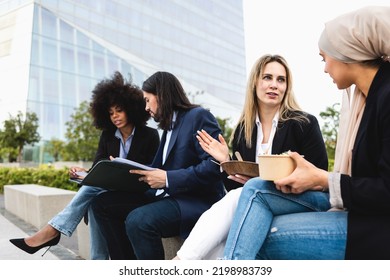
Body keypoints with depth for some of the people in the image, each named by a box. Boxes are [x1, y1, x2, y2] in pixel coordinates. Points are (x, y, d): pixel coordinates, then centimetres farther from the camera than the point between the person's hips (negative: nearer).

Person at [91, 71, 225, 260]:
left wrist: (167, 179, -22)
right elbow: (159, 169, 17)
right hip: (168, 197, 9)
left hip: (197, 200, -9)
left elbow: (214, 166, -19)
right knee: (102, 203, 1)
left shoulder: (198, 116, -7)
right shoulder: (170, 127, 20)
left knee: (138, 220, -33)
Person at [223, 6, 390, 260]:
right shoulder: (366, 96, 13)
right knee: (256, 188, -7)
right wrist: (311, 176, 0)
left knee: (263, 234, -15)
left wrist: (322, 179, -12)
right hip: (358, 210, 8)